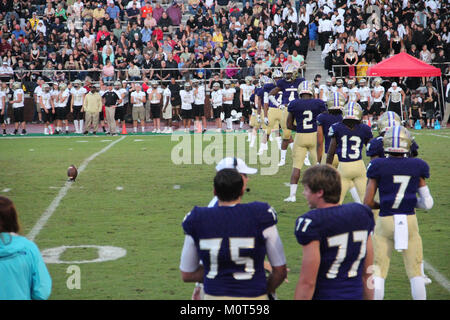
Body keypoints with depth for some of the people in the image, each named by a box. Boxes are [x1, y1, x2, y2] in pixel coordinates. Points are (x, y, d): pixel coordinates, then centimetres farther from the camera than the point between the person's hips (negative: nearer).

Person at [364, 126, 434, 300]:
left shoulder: (378, 167, -7)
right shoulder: (417, 167, -2)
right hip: (410, 220, 1)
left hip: (385, 221, -1)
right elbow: (427, 203, 1)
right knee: (415, 272, 11)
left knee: (378, 271, 7)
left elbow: (368, 202, -5)